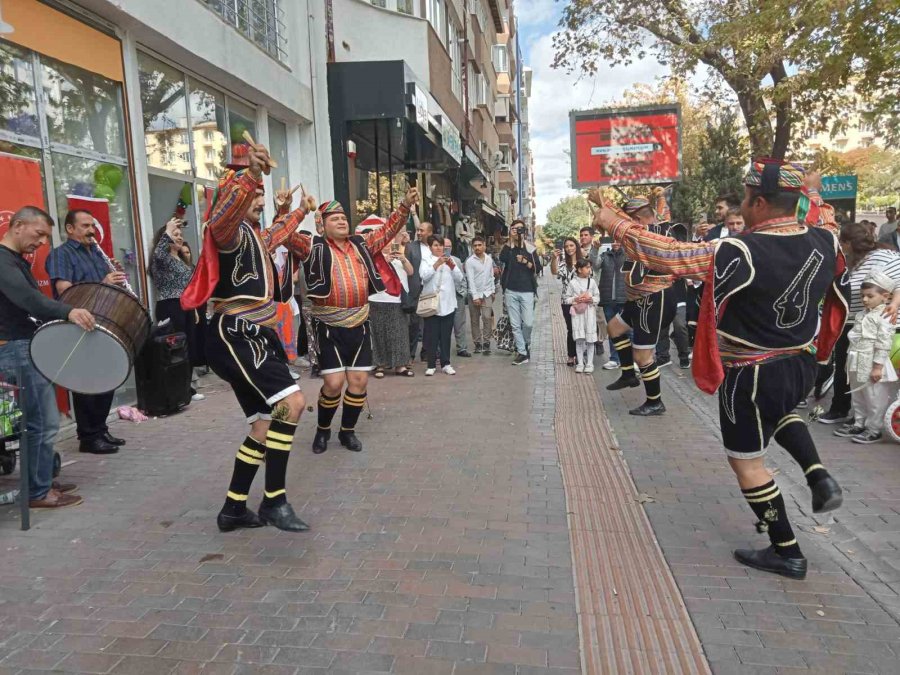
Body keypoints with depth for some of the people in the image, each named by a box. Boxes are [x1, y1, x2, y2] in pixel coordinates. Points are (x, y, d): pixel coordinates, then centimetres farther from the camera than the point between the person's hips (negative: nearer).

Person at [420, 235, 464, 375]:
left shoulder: (449, 259, 16)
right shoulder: (426, 260, 7)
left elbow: (459, 278, 5)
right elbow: (424, 276, -12)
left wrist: (452, 266, -11)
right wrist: (437, 264, -19)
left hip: (448, 303, 3)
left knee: (446, 335, 5)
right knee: (431, 335, -1)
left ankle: (446, 364, 11)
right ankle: (431, 365, 5)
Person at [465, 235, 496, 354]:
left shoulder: (489, 259, 6)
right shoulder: (470, 261, -6)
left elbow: (491, 276, 12)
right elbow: (470, 280, -10)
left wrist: (493, 291, 7)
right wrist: (475, 296, -14)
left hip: (487, 293, 2)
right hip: (474, 293, -1)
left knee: (487, 317, -11)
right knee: (475, 320, 4)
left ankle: (486, 343, -3)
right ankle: (477, 343, 14)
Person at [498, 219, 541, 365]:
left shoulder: (529, 248, 7)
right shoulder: (508, 247, 6)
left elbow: (537, 268, 1)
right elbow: (502, 258, -16)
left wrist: (525, 261, -13)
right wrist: (511, 240, -15)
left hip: (527, 291, -1)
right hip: (511, 291, 1)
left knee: (528, 323, -7)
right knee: (515, 325, 2)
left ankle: (526, 344, 23)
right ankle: (522, 353, 10)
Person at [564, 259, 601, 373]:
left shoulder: (592, 281, 4)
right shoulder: (572, 282, 0)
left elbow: (598, 297, 8)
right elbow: (567, 299, 3)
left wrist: (591, 299, -12)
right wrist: (575, 299, -14)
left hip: (590, 312, 1)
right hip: (577, 313, -1)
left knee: (590, 339, 2)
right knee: (579, 339, -1)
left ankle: (589, 363, 11)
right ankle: (580, 363, 9)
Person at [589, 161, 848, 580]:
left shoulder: (740, 253, -27)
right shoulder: (824, 240, -7)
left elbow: (665, 255, -24)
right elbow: (822, 218, 19)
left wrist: (614, 223, -14)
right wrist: (812, 191, 37)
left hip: (752, 376, -7)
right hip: (802, 366, 7)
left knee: (746, 461, 12)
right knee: (779, 413, 40)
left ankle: (786, 552, 24)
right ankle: (820, 478, 22)